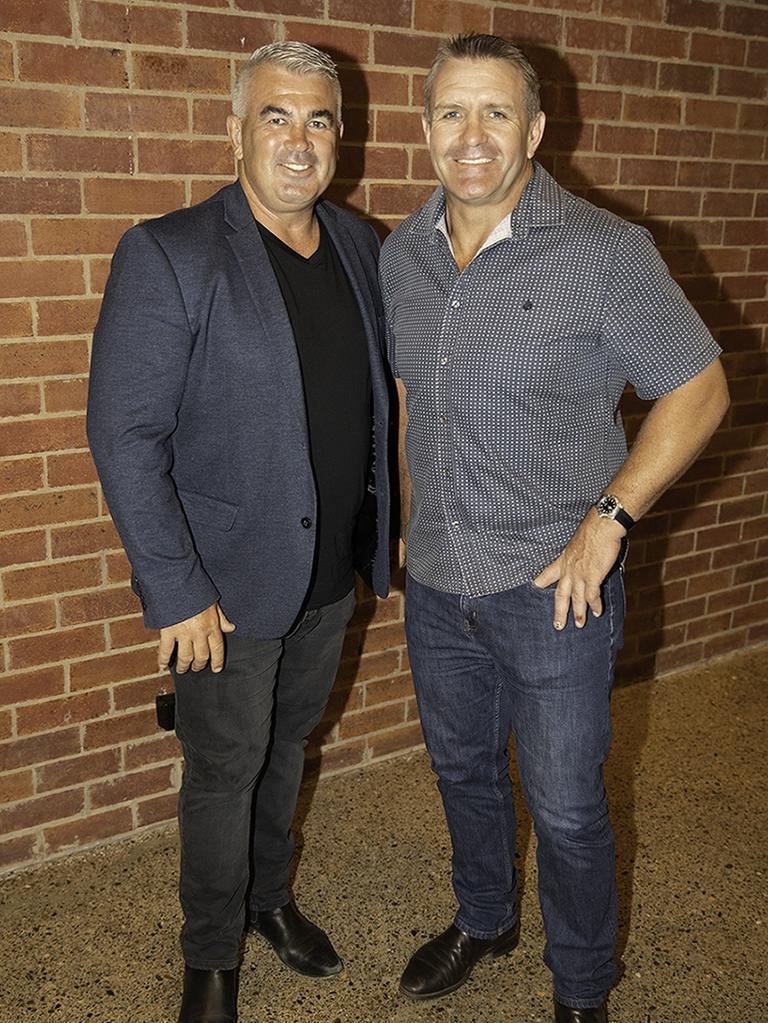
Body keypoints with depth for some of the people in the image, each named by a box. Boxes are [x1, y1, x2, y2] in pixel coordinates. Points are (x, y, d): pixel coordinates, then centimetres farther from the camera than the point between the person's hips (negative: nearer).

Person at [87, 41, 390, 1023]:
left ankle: (270, 896, 48)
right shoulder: (167, 254, -16)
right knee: (225, 769, 11)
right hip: (231, 584, -5)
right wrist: (177, 593, -19)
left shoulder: (360, 247, 3)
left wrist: (380, 531, 9)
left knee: (287, 744, 23)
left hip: (333, 572, 6)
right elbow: (123, 437, -18)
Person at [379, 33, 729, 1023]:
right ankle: (483, 919, 50)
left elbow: (697, 389, -9)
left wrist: (607, 521, -16)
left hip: (554, 586, -5)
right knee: (462, 769, 23)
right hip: (436, 583, 5)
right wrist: (426, 513, 11)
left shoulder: (604, 251, -14)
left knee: (565, 807, 9)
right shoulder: (400, 253, 3)